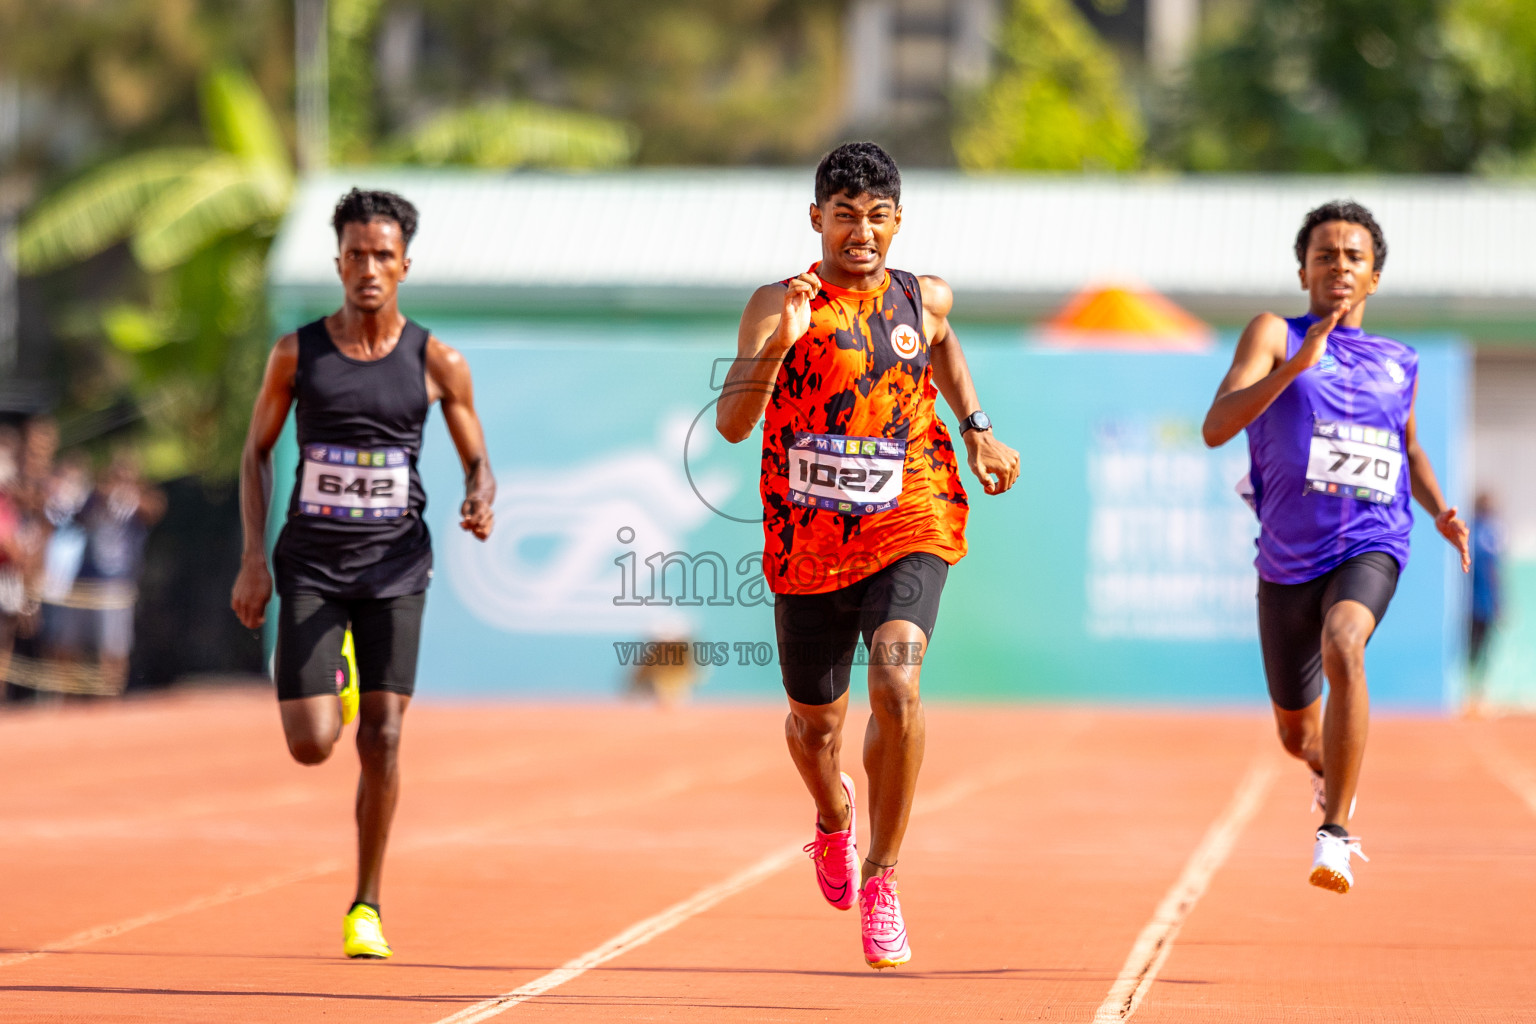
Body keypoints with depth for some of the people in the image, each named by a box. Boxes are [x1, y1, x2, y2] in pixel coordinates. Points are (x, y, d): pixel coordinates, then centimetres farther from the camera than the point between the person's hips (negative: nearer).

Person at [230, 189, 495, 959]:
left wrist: (480, 505, -16)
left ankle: (367, 905, 6)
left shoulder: (437, 362, 0)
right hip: (310, 564, 0)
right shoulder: (297, 353, 0)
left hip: (394, 567, 0)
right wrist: (253, 559, 0)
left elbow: (477, 463, 8)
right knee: (311, 745, -8)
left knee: (381, 737, -9)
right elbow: (257, 452, 9)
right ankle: (325, 675, 31)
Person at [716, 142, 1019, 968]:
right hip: (809, 539, 0)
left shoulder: (924, 299, 1)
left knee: (896, 687, -24)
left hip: (907, 528, 0)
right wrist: (779, 343, -32)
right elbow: (732, 424, -20)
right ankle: (832, 816, 52)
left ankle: (881, 880, -10)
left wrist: (976, 428, 19)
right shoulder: (779, 306, -9)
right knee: (815, 721, 15)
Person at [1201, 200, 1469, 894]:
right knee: (1297, 735, 13)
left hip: (1368, 547, 0)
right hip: (1287, 558, 0)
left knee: (1343, 650, -34)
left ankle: (1334, 833, -29)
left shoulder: (1400, 365, 10)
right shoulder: (1275, 335, -2)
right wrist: (1295, 365, -28)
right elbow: (1216, 428, -16)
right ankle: (1332, 773, 53)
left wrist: (1440, 511, 10)